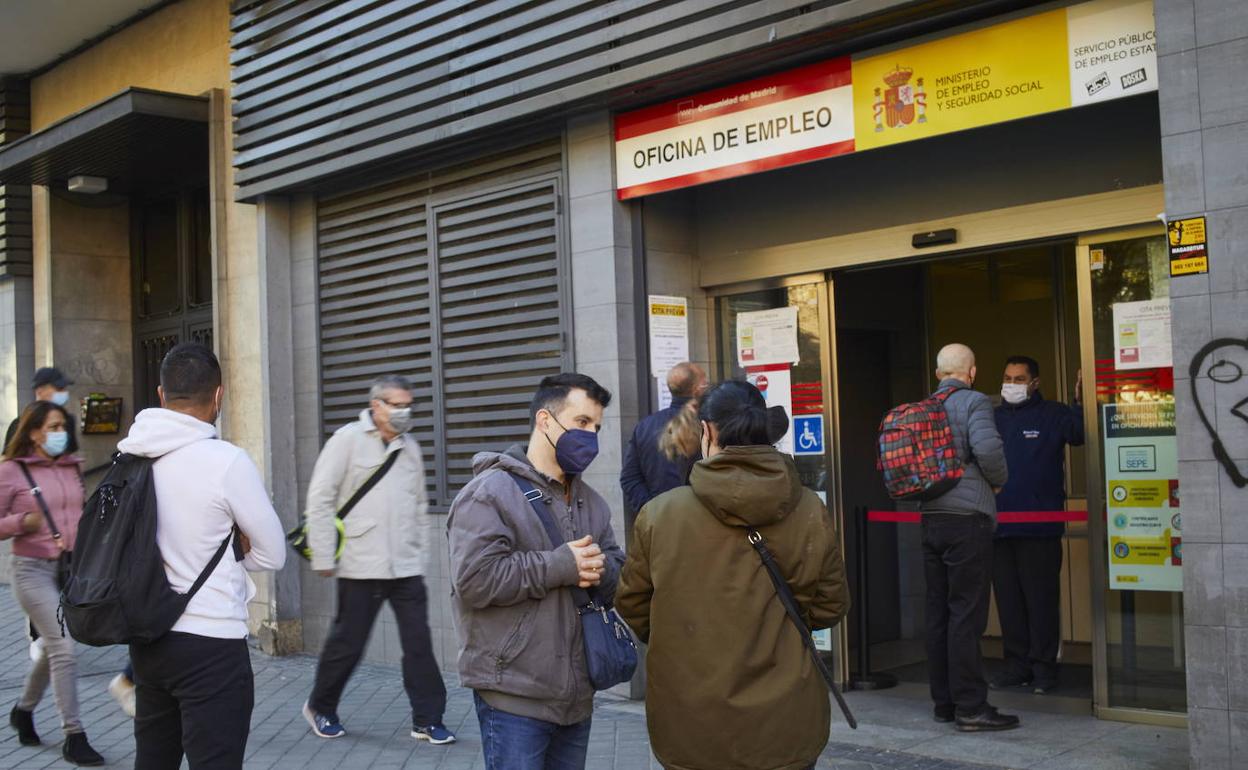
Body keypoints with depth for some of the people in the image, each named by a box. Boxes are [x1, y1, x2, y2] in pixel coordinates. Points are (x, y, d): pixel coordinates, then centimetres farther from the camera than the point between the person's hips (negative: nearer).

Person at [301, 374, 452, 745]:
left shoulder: (410, 445, 12)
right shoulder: (348, 439, -5)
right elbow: (320, 499, -7)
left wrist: (423, 554, 13)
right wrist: (324, 557, -9)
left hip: (407, 567, 4)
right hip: (360, 566, -4)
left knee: (419, 644, 1)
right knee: (347, 644, 7)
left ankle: (427, 720, 10)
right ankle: (320, 707, 29)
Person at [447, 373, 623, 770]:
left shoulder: (591, 502, 15)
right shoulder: (489, 492, -9)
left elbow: (620, 576, 14)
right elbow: (475, 579, -21)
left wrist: (600, 569, -10)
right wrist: (561, 566, -18)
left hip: (577, 695, 7)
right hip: (514, 697, -7)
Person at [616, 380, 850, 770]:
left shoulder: (659, 514, -11)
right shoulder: (809, 511, -7)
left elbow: (632, 606, 1)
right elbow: (829, 606, 2)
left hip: (691, 729, -1)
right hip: (785, 726, 1)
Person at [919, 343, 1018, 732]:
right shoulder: (974, 402, -7)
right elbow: (987, 448, -22)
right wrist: (997, 481, -5)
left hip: (931, 519, 7)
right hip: (967, 518, -7)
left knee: (938, 612, 10)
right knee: (966, 613, -5)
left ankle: (944, 702, 17)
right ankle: (971, 707, -1)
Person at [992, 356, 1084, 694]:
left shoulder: (1053, 415, 2)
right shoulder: (993, 418, 14)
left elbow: (1080, 434, -15)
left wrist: (1080, 401, -27)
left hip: (1040, 527, -5)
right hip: (1000, 525, 5)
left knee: (1041, 598, -1)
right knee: (1008, 598, 9)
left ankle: (1043, 668, 7)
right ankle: (1017, 664, 19)